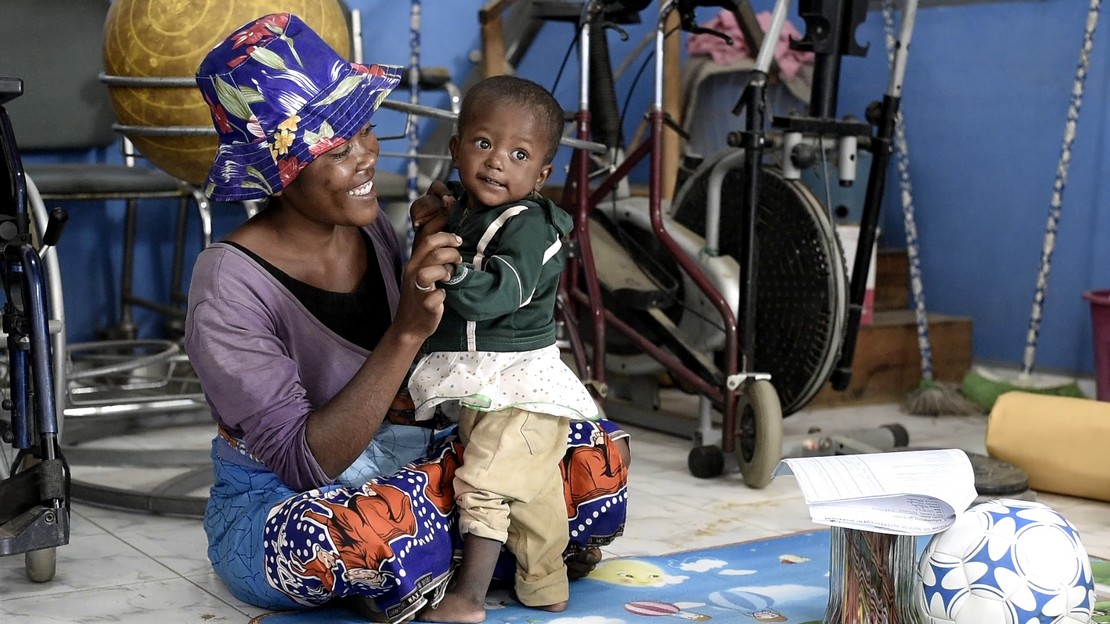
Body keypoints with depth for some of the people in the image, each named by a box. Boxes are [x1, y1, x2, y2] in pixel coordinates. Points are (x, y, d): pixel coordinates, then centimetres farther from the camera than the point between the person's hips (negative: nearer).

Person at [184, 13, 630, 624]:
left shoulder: (368, 228, -2)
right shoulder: (229, 287, -23)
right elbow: (305, 462, -26)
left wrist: (427, 250, -7)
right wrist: (409, 331, -34)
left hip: (402, 467, 6)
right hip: (278, 506, -5)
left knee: (601, 454, -10)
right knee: (388, 525, -42)